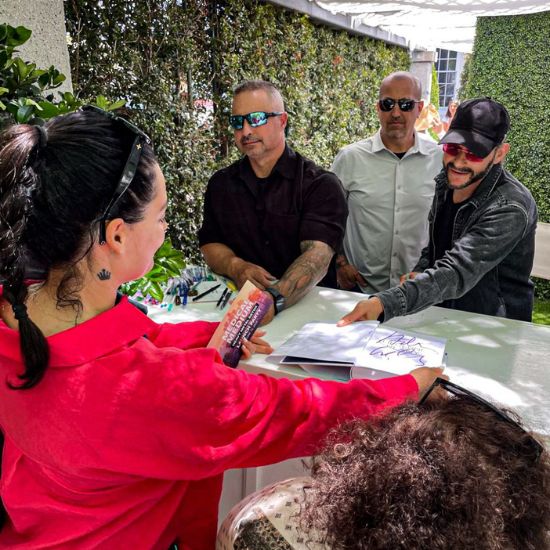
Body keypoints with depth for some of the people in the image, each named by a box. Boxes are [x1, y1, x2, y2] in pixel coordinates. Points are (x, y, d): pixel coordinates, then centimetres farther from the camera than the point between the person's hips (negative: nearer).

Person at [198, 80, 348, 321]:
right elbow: (209, 244, 11)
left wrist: (273, 299, -36)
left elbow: (317, 255, -19)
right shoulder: (220, 184, 11)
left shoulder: (321, 184, -6)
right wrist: (236, 267, -12)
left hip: (310, 304, -4)